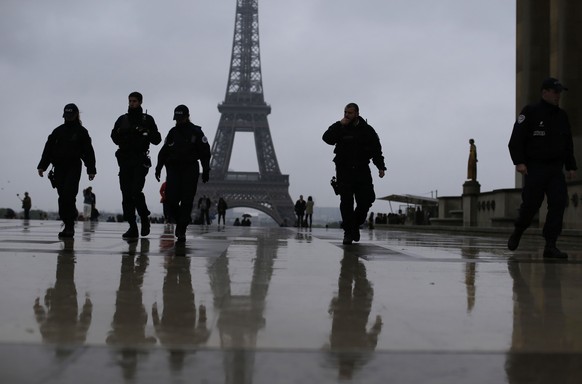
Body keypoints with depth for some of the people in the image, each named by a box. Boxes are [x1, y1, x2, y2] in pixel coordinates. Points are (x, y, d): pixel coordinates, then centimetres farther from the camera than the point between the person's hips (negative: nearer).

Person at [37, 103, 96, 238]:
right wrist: (42, 166, 5)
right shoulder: (58, 131, 16)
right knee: (63, 197, 1)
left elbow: (88, 151, 2)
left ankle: (69, 225, -14)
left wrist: (91, 170, -5)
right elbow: (48, 149, 14)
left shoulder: (81, 132, 6)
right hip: (59, 168, 4)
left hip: (74, 168, -4)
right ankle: (69, 226, 7)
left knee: (68, 195, -17)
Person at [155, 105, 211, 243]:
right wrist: (159, 167, 2)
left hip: (190, 170, -3)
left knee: (186, 202, -7)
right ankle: (179, 221, 19)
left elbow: (205, 152, 2)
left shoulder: (196, 132, 4)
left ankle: (181, 231, -4)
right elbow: (164, 151, 14)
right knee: (171, 199, -8)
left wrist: (206, 170, -5)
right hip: (173, 170, 3)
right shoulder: (172, 133, 13)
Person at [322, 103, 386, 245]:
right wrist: (340, 125, -17)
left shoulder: (367, 130, 7)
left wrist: (381, 167, 2)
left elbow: (376, 149, 10)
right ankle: (348, 231, -3)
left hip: (362, 170, 2)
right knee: (346, 201, -8)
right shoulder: (339, 128, 3)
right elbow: (327, 138, -15)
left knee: (366, 200, -3)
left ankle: (355, 225, 20)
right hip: (344, 170, -2)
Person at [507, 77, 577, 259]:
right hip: (534, 167, -5)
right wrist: (519, 162, -18)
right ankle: (517, 232, 27)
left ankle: (550, 246, -6)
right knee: (531, 204, -3)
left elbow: (568, 144, 22)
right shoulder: (530, 112, -3)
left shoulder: (562, 116, 15)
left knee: (558, 203, -8)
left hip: (556, 169, 5)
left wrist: (570, 166, 15)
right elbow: (516, 139, -9)